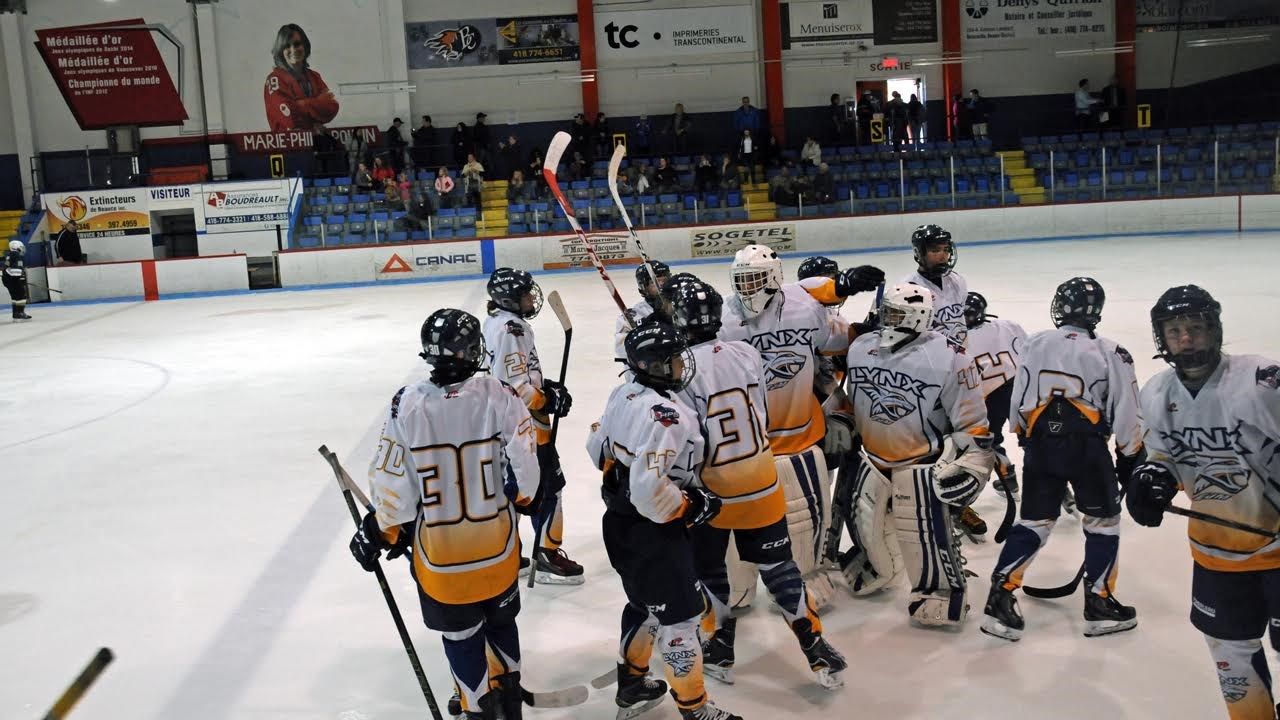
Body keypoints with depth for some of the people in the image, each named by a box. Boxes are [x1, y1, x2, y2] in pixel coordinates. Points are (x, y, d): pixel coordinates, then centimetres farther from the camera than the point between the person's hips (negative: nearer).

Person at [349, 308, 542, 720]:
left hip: (440, 551, -2)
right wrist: (527, 498, 11)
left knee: (460, 631, 16)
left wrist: (383, 532, 4)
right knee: (501, 617, 25)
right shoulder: (499, 396, -16)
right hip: (497, 542, 2)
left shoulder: (407, 405, -18)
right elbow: (523, 468, -11)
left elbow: (392, 483, -13)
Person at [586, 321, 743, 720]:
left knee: (645, 603, 27)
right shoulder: (664, 414, -28)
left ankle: (631, 681, 43)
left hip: (620, 521, 9)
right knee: (679, 616, 5)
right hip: (652, 532, -9)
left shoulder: (623, 393, 0)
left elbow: (598, 447, 12)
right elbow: (650, 490, -33)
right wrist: (692, 506, -18)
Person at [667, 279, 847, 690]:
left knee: (707, 567, 17)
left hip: (712, 491, -4)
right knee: (777, 565, 15)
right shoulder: (747, 353, -4)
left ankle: (720, 653, 27)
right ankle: (818, 651, 18)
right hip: (762, 486, 4)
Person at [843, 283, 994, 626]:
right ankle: (876, 567, 45)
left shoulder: (946, 356, -19)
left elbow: (971, 418, -14)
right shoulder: (860, 348, -3)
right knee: (864, 518, 17)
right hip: (874, 457, 6)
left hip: (923, 462, -6)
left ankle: (945, 591, 16)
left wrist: (971, 466, -15)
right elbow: (849, 398, 15)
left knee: (928, 531, -4)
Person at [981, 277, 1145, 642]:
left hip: (1040, 446, 3)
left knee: (1034, 521, 11)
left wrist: (1025, 438, 24)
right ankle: (1099, 604, 17)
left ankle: (1000, 597, 3)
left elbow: (1018, 404, 8)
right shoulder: (1110, 353, -3)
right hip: (1087, 447, -3)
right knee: (1102, 519, 15)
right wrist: (1131, 457, 11)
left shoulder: (1035, 344, 5)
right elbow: (1125, 415, -2)